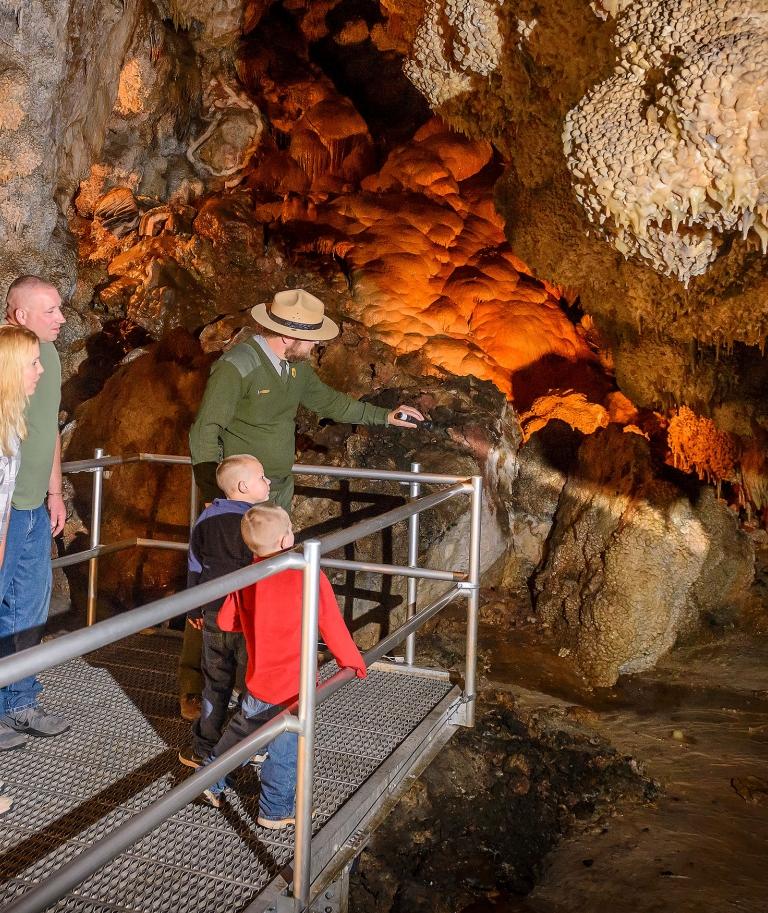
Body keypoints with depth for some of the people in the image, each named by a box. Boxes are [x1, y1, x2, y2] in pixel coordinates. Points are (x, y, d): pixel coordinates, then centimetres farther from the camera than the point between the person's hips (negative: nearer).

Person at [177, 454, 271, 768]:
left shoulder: (206, 520, 3)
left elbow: (194, 568, 10)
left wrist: (194, 610, 21)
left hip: (214, 616, 5)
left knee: (215, 683, 16)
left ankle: (205, 749, 22)